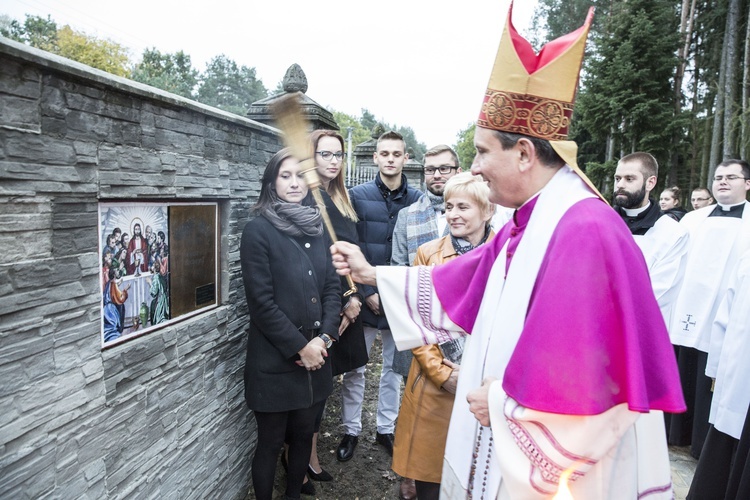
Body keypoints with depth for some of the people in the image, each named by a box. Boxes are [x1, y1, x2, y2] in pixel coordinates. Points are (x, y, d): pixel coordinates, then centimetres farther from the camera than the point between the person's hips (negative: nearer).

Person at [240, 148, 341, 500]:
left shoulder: (318, 227, 6)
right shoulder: (258, 230, -10)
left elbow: (332, 286, 6)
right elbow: (261, 302, -14)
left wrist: (324, 338, -7)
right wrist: (299, 346, -13)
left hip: (315, 356, 5)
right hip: (274, 361, -5)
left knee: (303, 434, 19)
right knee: (270, 443, 10)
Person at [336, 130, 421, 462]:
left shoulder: (416, 200, -1)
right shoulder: (358, 196, -4)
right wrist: (367, 292, -12)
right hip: (365, 297, -1)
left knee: (394, 367, 15)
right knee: (354, 369, 9)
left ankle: (386, 428, 34)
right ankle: (351, 430, 28)